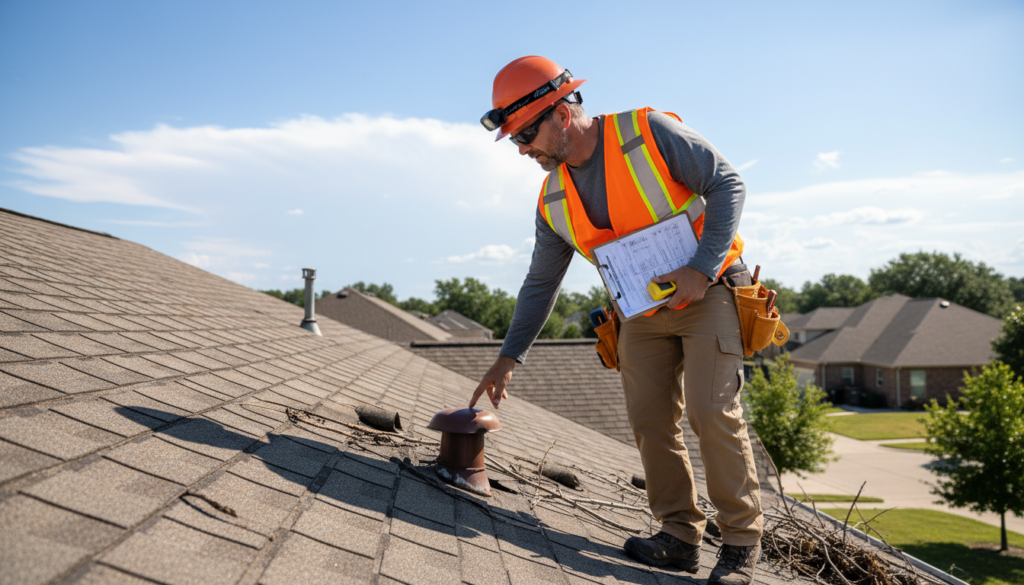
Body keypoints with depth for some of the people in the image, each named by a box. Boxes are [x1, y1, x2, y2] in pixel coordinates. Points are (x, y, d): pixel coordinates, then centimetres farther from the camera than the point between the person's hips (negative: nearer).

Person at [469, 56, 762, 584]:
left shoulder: (649, 131, -15)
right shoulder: (554, 202, 0)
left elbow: (727, 184, -12)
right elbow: (540, 284, 7)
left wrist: (703, 268, -22)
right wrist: (509, 356, 3)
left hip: (707, 293, -5)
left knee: (712, 412, -13)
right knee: (650, 421, -1)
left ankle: (741, 540, 4)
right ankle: (680, 536, 13)